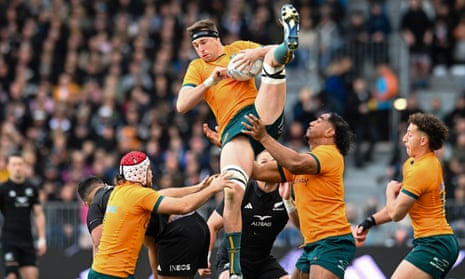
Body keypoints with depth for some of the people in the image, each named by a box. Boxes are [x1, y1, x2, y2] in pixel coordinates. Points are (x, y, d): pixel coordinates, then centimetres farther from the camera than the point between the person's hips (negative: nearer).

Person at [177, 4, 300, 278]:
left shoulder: (239, 48, 21)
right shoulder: (197, 68, 21)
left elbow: (271, 51, 8)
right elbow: (182, 105, 8)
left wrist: (258, 52, -13)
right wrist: (209, 82, -4)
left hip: (264, 114, 1)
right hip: (233, 130, -1)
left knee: (275, 57, -16)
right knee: (232, 191, -23)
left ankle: (290, 41, -54)